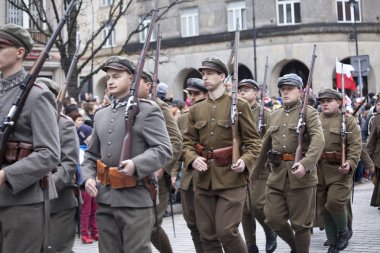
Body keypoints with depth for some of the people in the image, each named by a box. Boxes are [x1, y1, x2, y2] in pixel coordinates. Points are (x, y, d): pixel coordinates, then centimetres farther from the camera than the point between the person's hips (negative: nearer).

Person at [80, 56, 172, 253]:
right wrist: (88, 176, 3)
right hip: (105, 199, 6)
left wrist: (136, 164, -25)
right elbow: (91, 154, 22)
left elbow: (164, 149, -10)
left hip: (135, 199, -6)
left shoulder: (147, 110, -2)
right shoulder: (101, 115, 17)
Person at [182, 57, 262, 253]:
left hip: (231, 179, -4)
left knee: (226, 231, -9)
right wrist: (192, 159, -11)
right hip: (204, 180, 5)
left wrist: (245, 161, -20)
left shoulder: (239, 106, -1)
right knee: (207, 235, 7)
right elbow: (188, 141, 10)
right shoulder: (196, 110, 11)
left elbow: (253, 141, -2)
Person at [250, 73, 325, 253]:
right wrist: (255, 170, 23)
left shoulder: (309, 113, -2)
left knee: (300, 223, 2)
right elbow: (265, 145, 22)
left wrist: (306, 163, -32)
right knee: (273, 219, 4)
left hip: (300, 175, -5)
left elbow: (318, 140, -17)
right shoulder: (274, 115, 15)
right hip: (277, 174, 5)